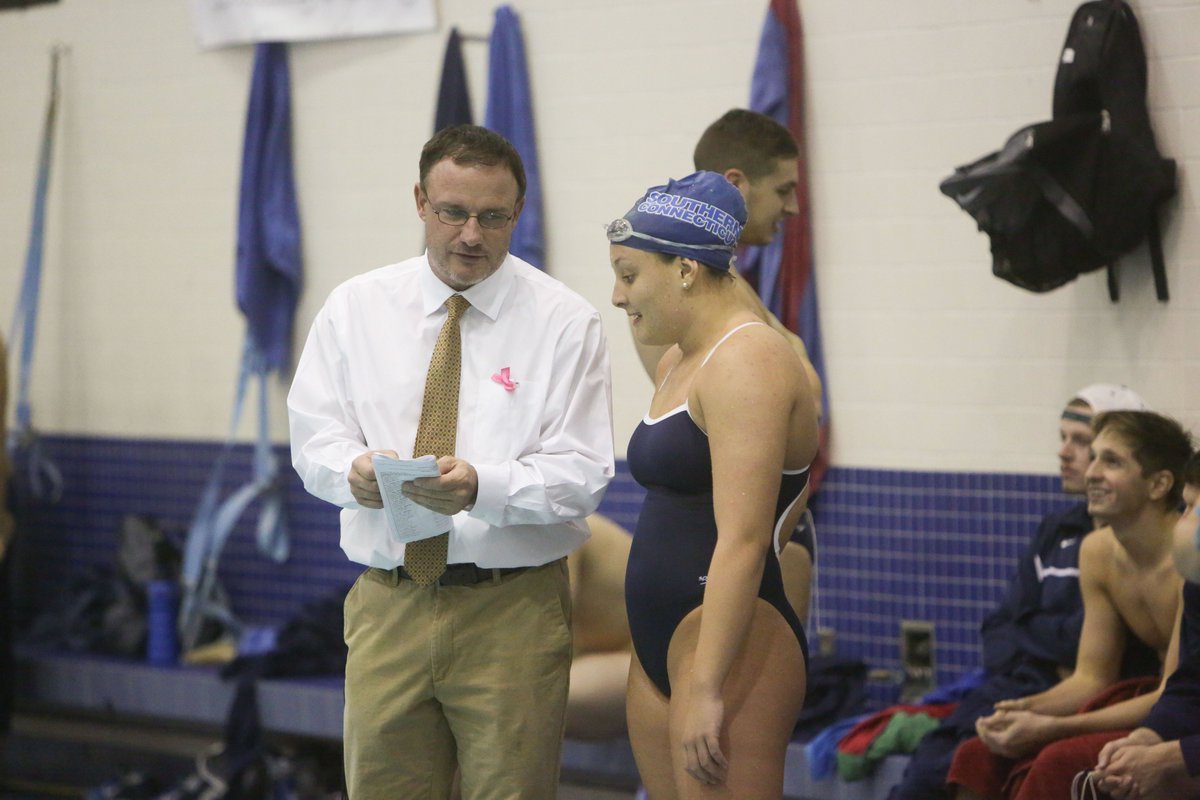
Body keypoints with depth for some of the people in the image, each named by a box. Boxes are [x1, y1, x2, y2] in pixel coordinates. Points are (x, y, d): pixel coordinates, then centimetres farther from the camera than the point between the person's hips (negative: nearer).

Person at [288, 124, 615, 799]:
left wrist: (483, 487, -27)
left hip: (514, 608, -2)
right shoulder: (355, 307, 7)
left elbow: (580, 473, -8)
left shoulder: (565, 321, -2)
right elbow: (315, 440, 4)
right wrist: (354, 470, -20)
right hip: (389, 605, 2)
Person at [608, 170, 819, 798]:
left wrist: (706, 687, -24)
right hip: (661, 644, 10)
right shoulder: (676, 364, 18)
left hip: (728, 644, -10)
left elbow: (743, 541, -21)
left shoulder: (746, 364, -13)